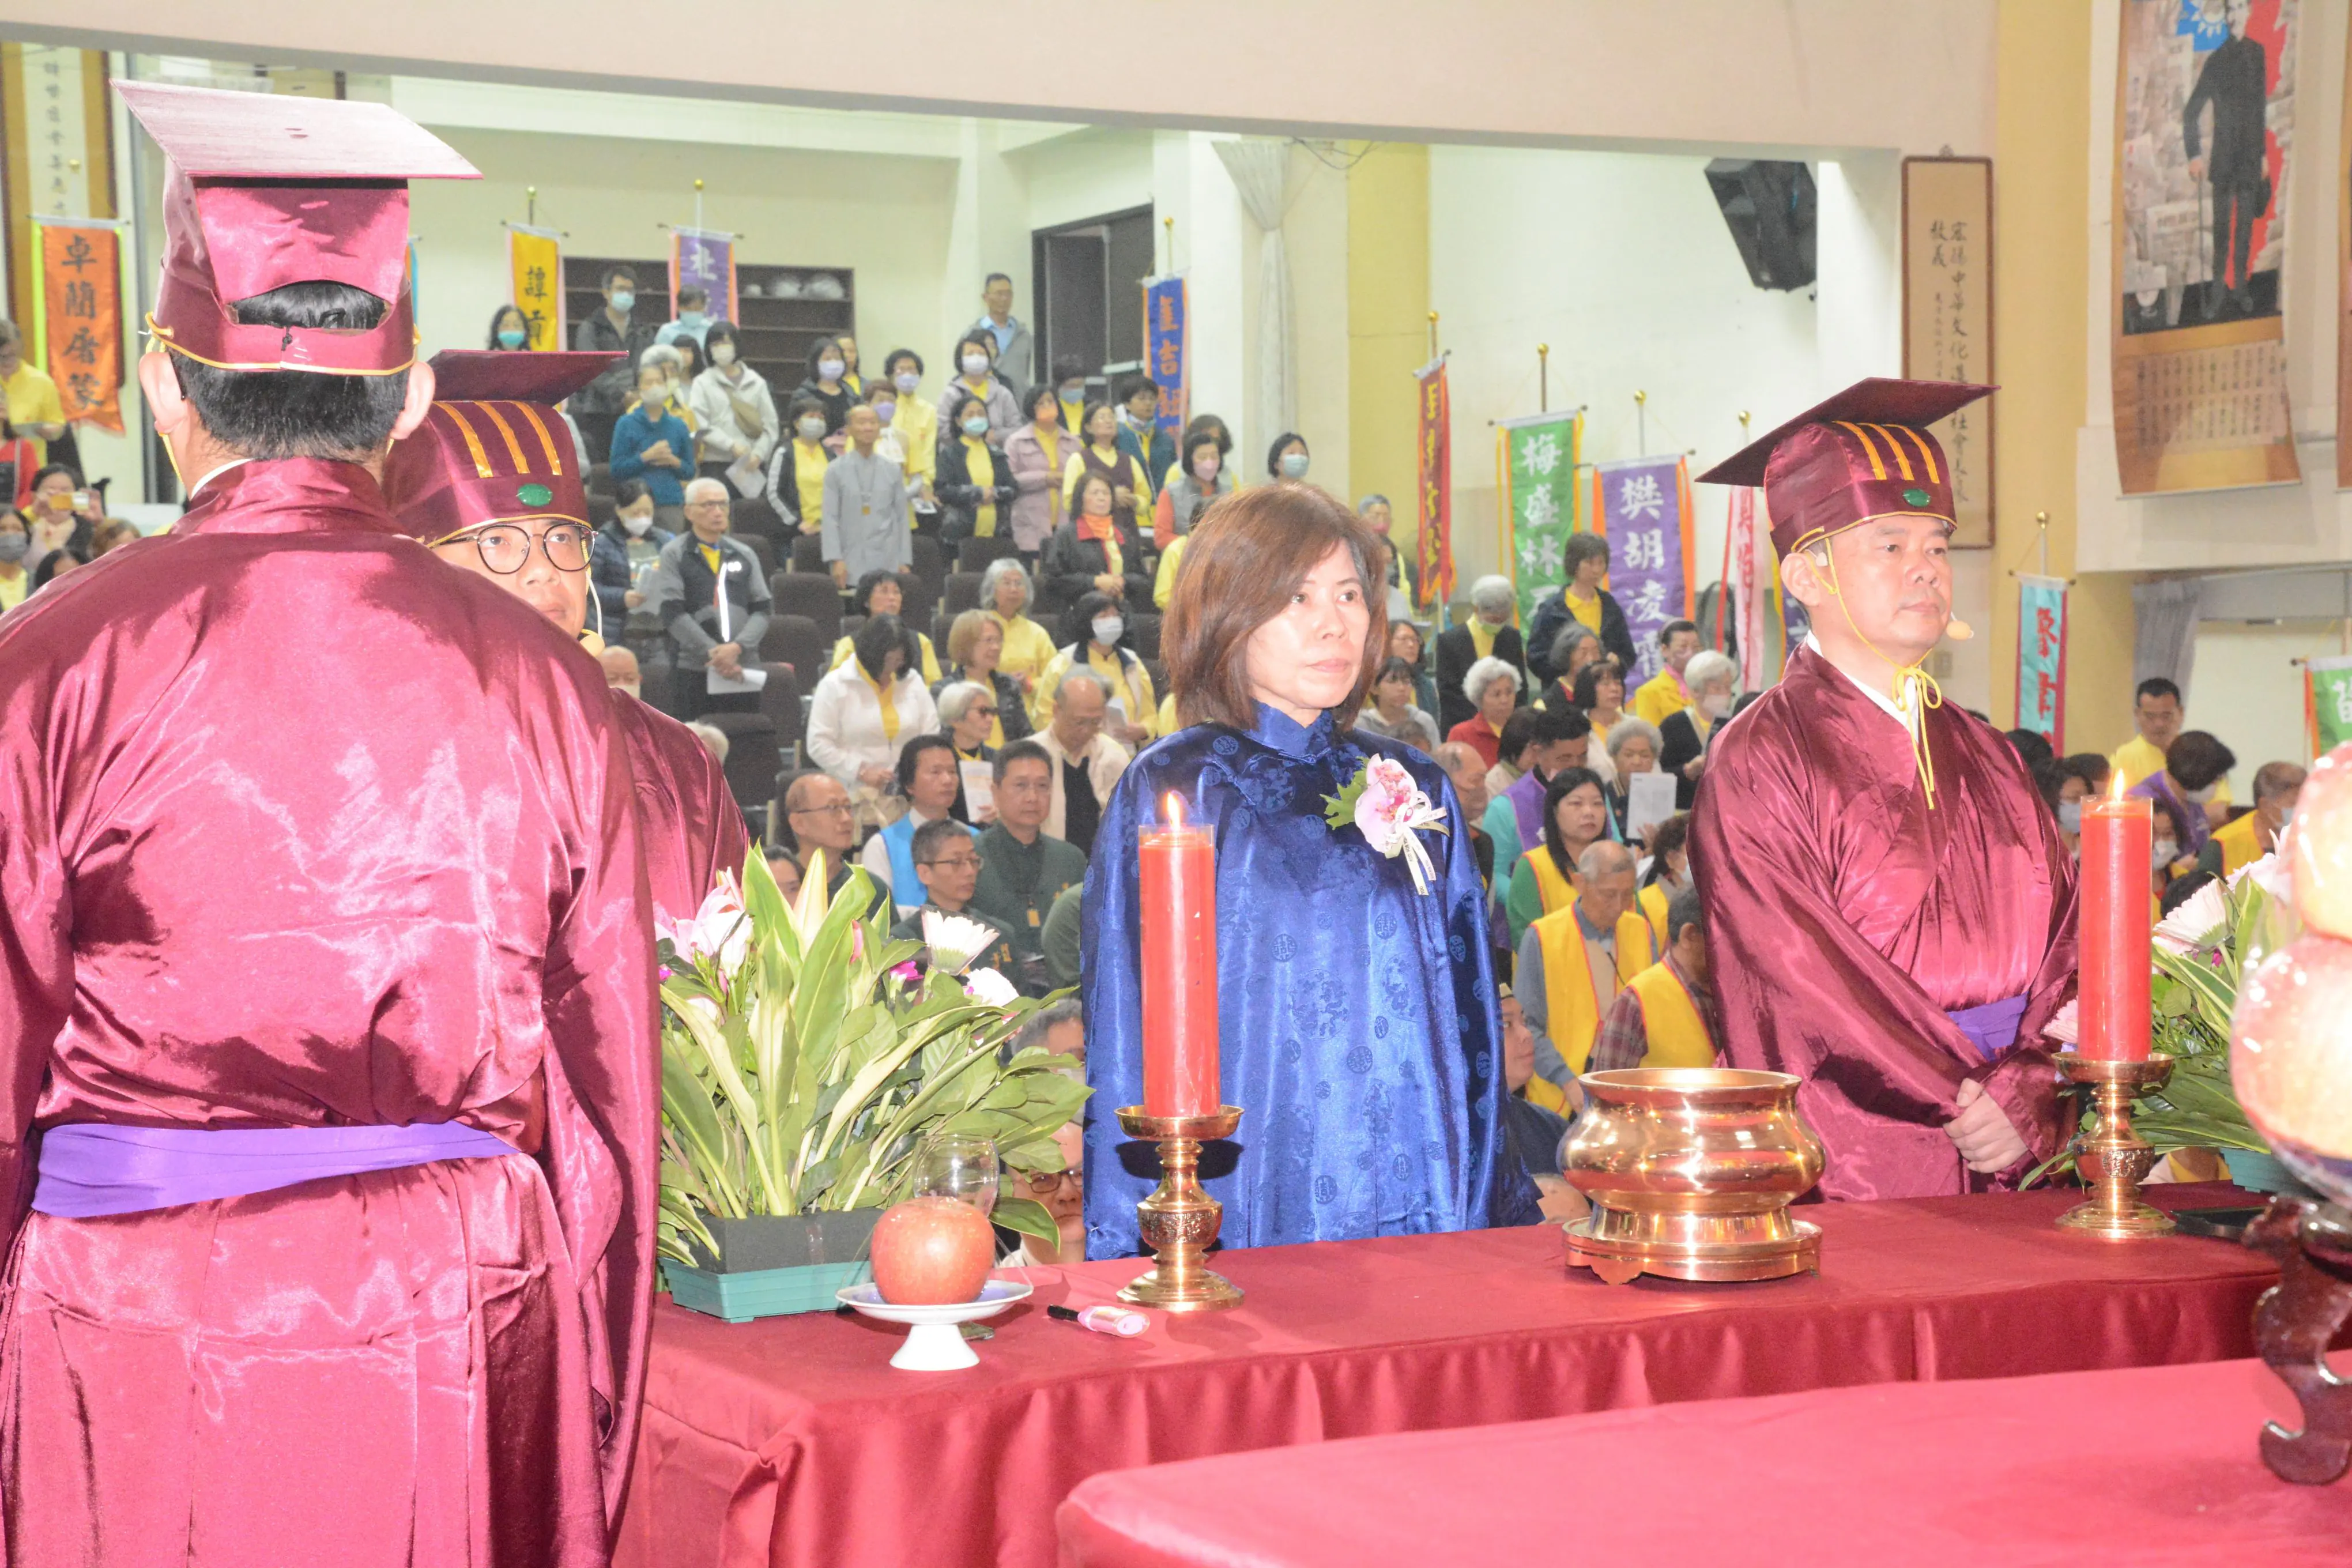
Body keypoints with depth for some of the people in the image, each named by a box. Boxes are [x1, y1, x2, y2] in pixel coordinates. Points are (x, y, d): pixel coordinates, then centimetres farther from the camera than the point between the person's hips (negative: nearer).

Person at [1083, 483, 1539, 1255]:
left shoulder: (1415, 791, 10)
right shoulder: (1169, 792, -2)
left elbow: (1468, 1009, 13)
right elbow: (1130, 1025, -2)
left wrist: (1493, 1211, 7)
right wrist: (1135, 1254, -5)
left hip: (1414, 1210, 4)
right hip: (1244, 1214, -3)